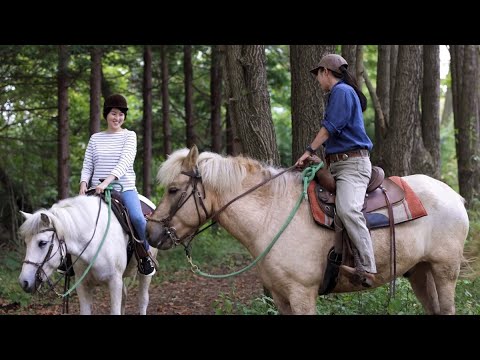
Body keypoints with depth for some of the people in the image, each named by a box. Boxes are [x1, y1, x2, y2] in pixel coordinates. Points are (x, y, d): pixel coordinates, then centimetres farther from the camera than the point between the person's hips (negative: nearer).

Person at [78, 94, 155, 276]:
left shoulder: (129, 136, 4)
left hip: (124, 187, -3)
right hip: (97, 190, 3)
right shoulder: (95, 138, 13)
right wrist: (84, 183, -10)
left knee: (137, 218, -29)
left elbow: (125, 161, -11)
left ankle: (145, 256, -8)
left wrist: (107, 181, -25)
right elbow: (87, 166, 12)